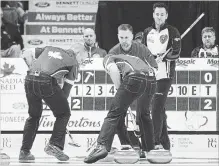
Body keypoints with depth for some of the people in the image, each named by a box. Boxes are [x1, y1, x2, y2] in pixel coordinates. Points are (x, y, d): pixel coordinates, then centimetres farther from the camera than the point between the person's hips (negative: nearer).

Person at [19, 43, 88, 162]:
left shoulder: (49, 49, 29)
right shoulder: (73, 62, 16)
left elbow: (26, 55, 20)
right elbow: (66, 88, 14)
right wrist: (62, 102, 23)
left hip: (29, 79, 5)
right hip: (46, 81, -5)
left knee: (34, 115, 23)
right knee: (63, 113, 15)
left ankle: (24, 151, 22)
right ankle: (55, 145, 4)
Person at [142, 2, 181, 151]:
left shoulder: (172, 32, -1)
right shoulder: (148, 32, 16)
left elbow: (176, 53, -10)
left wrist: (162, 57, -23)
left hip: (165, 74, -6)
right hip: (150, 74, 6)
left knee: (157, 107, -16)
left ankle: (156, 142, -17)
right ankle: (165, 143, 15)